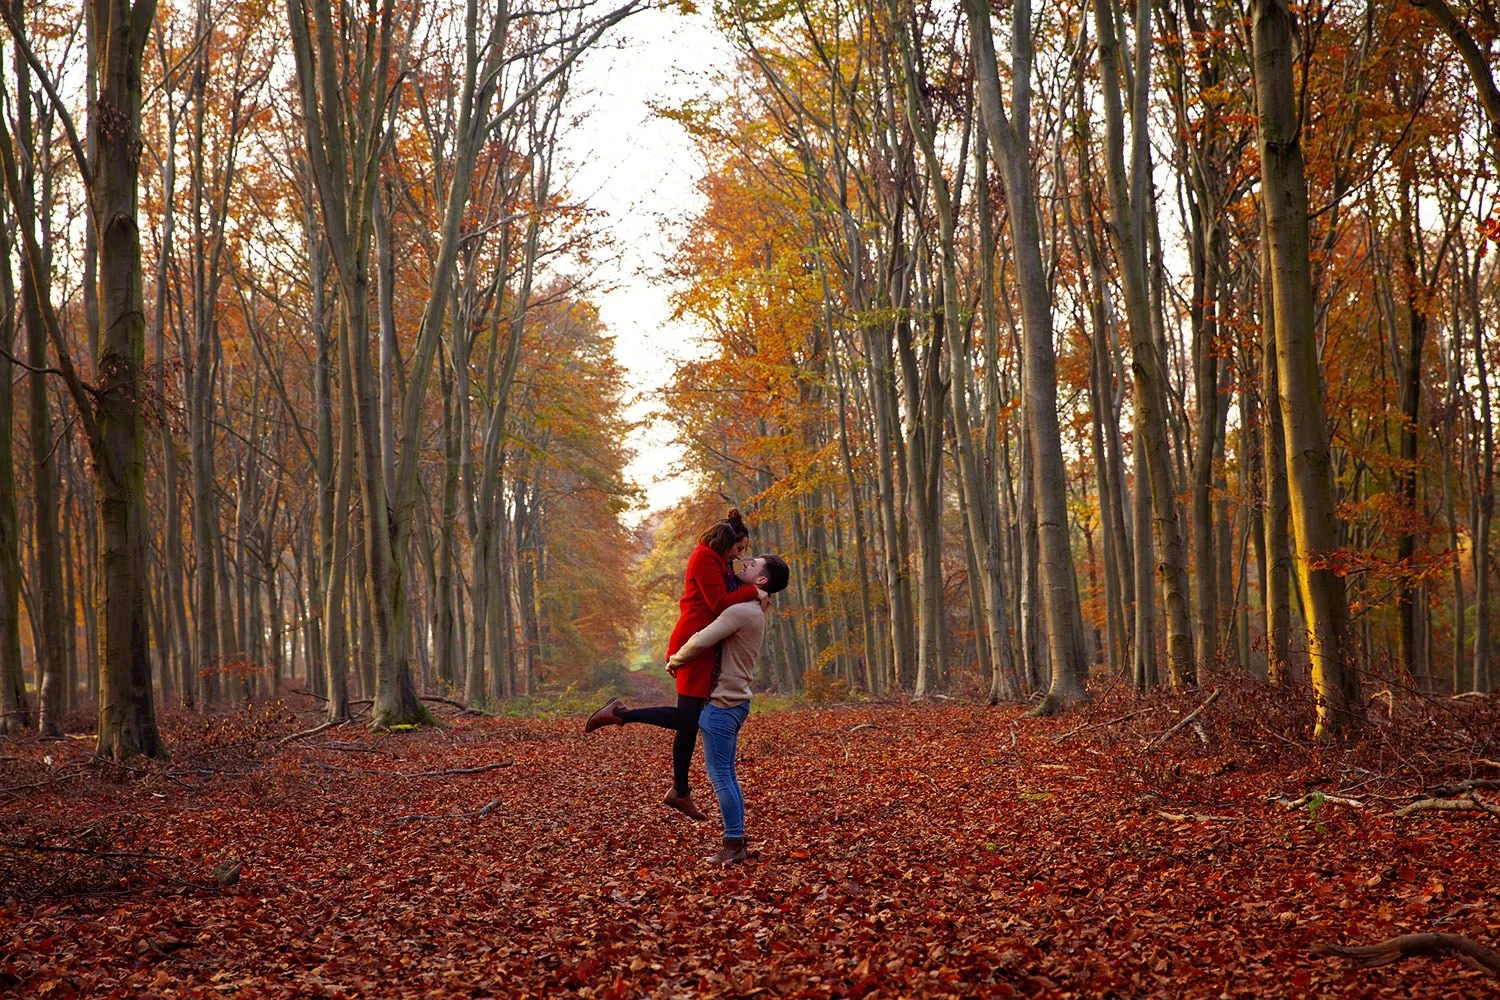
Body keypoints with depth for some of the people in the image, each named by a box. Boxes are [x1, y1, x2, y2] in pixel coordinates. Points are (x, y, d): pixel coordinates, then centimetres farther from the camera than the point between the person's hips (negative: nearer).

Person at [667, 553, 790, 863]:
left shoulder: (741, 611, -17)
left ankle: (734, 845, -3)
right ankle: (736, 845, 15)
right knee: (726, 776, 12)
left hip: (722, 704, -10)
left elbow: (700, 642, -21)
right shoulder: (753, 611, 16)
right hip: (733, 701, 10)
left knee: (721, 775, -5)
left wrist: (674, 661, -4)